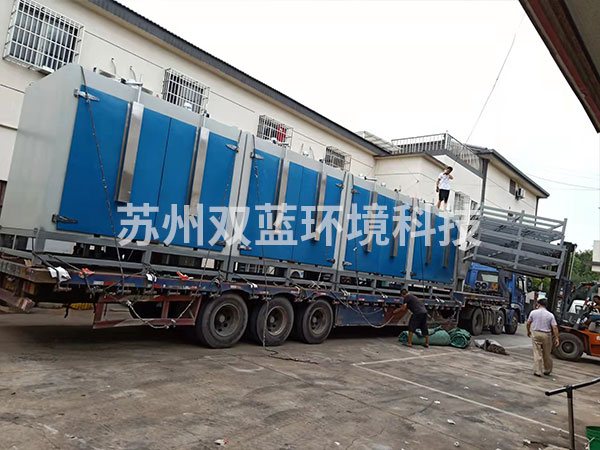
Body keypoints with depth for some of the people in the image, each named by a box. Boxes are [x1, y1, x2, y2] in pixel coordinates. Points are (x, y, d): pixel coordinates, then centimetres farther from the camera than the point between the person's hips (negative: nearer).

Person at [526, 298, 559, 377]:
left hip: (535, 334, -1)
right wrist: (556, 338, -2)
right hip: (546, 335, 1)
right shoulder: (550, 315, -2)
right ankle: (547, 371, 28)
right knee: (547, 354, 15)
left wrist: (528, 331, 22)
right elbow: (555, 327, -7)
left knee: (537, 353, 2)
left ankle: (537, 371, 0)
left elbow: (528, 323, 5)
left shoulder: (533, 312, -2)